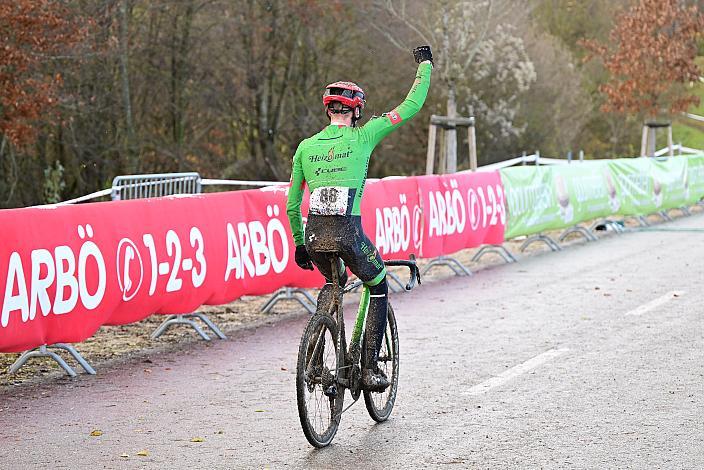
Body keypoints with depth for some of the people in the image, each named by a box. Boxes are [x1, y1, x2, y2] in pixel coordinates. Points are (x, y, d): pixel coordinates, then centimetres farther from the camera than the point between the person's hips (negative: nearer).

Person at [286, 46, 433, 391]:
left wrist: (299, 243, 27)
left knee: (333, 283, 34)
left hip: (314, 235, 4)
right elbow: (412, 105, 5)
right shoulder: (362, 137, 1)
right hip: (348, 233, -4)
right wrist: (425, 64, 19)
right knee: (378, 289, 21)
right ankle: (369, 368, 11)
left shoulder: (306, 147, 12)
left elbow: (291, 204, 15)